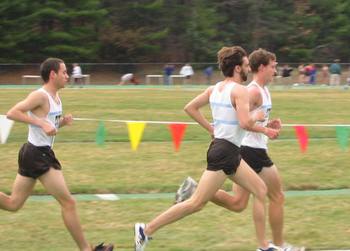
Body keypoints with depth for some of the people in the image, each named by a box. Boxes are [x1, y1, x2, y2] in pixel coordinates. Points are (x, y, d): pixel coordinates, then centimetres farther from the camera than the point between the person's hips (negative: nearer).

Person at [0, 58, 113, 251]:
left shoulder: (55, 97, 13)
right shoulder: (40, 96, -16)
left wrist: (62, 122, 4)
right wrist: (41, 123, -27)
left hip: (32, 154, 10)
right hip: (37, 155, -10)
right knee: (68, 202, -3)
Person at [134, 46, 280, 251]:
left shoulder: (215, 89, 11)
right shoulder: (240, 91, -14)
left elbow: (190, 108, 15)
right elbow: (245, 123, -24)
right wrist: (256, 116, -3)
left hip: (225, 150, 10)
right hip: (226, 152, -10)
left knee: (260, 190, 13)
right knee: (197, 203, -7)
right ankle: (146, 230, -4)